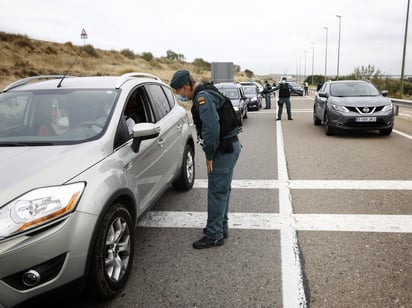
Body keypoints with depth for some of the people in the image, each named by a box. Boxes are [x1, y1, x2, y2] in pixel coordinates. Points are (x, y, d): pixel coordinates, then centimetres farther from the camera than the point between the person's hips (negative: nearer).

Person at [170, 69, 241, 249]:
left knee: (216, 192, -3)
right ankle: (221, 228, 30)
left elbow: (212, 128, -28)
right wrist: (211, 152, 16)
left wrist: (209, 156, -18)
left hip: (224, 150, -10)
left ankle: (214, 236, 6)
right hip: (230, 146, 10)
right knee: (222, 190, 17)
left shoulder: (203, 97, -18)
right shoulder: (207, 93, 15)